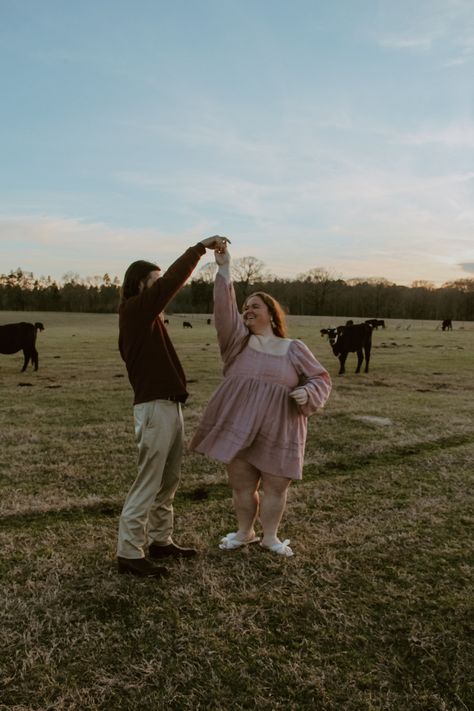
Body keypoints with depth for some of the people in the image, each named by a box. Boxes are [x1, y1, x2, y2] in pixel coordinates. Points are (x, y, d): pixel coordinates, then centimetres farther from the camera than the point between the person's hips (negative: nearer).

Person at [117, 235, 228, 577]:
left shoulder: (145, 317, 18)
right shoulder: (135, 310, -12)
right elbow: (172, 280, -19)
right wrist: (201, 247, -15)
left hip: (170, 406, 10)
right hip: (155, 408, -10)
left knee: (168, 481, 15)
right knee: (148, 483, -4)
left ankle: (160, 540, 27)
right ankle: (129, 553, 6)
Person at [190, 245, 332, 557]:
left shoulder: (294, 349, 2)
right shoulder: (239, 341, 4)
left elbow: (321, 378, 6)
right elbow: (224, 308, -10)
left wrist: (307, 393, -16)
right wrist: (224, 268, -18)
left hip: (278, 433, -1)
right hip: (239, 428, 2)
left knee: (276, 487, 9)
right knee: (242, 485, 13)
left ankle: (270, 537, 31)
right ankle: (245, 532, 36)